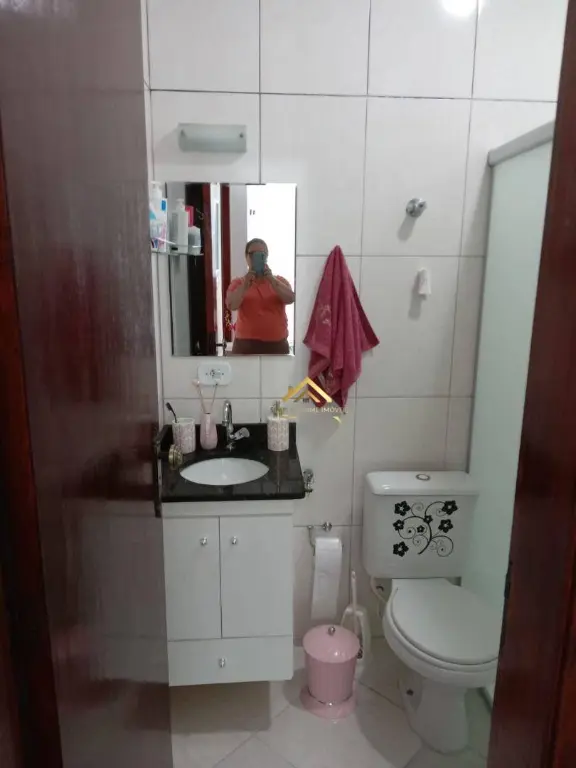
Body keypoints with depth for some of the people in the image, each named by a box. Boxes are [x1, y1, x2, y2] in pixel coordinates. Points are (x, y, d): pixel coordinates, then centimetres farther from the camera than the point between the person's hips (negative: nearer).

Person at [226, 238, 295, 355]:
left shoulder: (279, 281, 10)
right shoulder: (238, 283, 7)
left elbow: (290, 298, -9)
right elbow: (231, 305, -10)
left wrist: (271, 279, -17)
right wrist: (246, 284, -18)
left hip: (276, 345, 2)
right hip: (246, 345, -1)